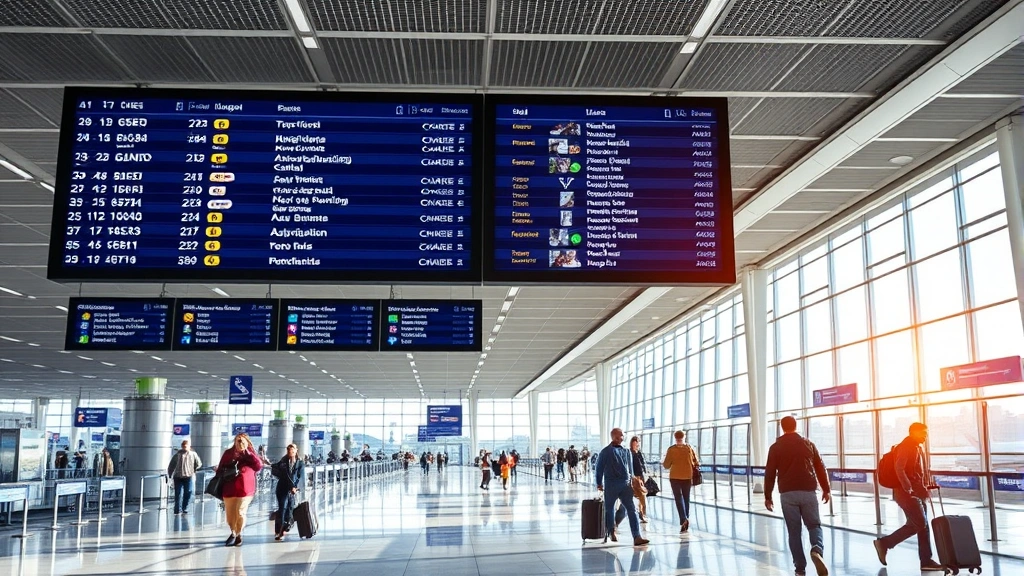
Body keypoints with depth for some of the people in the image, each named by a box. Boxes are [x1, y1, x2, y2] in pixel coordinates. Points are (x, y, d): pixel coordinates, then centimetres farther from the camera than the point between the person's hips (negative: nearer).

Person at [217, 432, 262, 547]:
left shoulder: (251, 454, 3)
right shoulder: (228, 453, 7)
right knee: (229, 513, 7)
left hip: (244, 488, -2)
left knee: (240, 513, -5)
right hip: (229, 488, 2)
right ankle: (233, 532, 31)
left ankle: (239, 535, 15)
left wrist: (248, 454, -13)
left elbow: (259, 466, -11)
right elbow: (221, 469, 15)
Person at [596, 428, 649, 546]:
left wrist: (631, 481, 17)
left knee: (631, 510, -8)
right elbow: (598, 469, 3)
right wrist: (599, 483, 5)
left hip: (625, 485, 3)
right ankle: (611, 532, 29)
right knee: (609, 509, 10)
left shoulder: (626, 451, 11)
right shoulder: (606, 452, -2)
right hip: (611, 485, -3)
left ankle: (637, 537, -14)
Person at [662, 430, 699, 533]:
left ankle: (683, 519, -20)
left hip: (675, 477, -2)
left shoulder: (671, 449, -7)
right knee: (686, 498, 15)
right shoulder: (689, 448, -1)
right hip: (687, 477, 2)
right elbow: (696, 463, 0)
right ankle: (686, 519, 21)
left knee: (678, 498, -2)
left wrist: (663, 463, 17)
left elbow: (666, 465, -4)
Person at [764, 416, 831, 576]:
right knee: (814, 525, 13)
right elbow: (821, 469, 8)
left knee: (794, 531, 8)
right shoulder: (808, 444, 6)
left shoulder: (775, 447, 1)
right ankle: (817, 551, -17)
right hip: (808, 492, 1)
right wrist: (826, 490, 17)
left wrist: (768, 497, 8)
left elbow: (770, 474, 1)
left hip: (787, 494, -1)